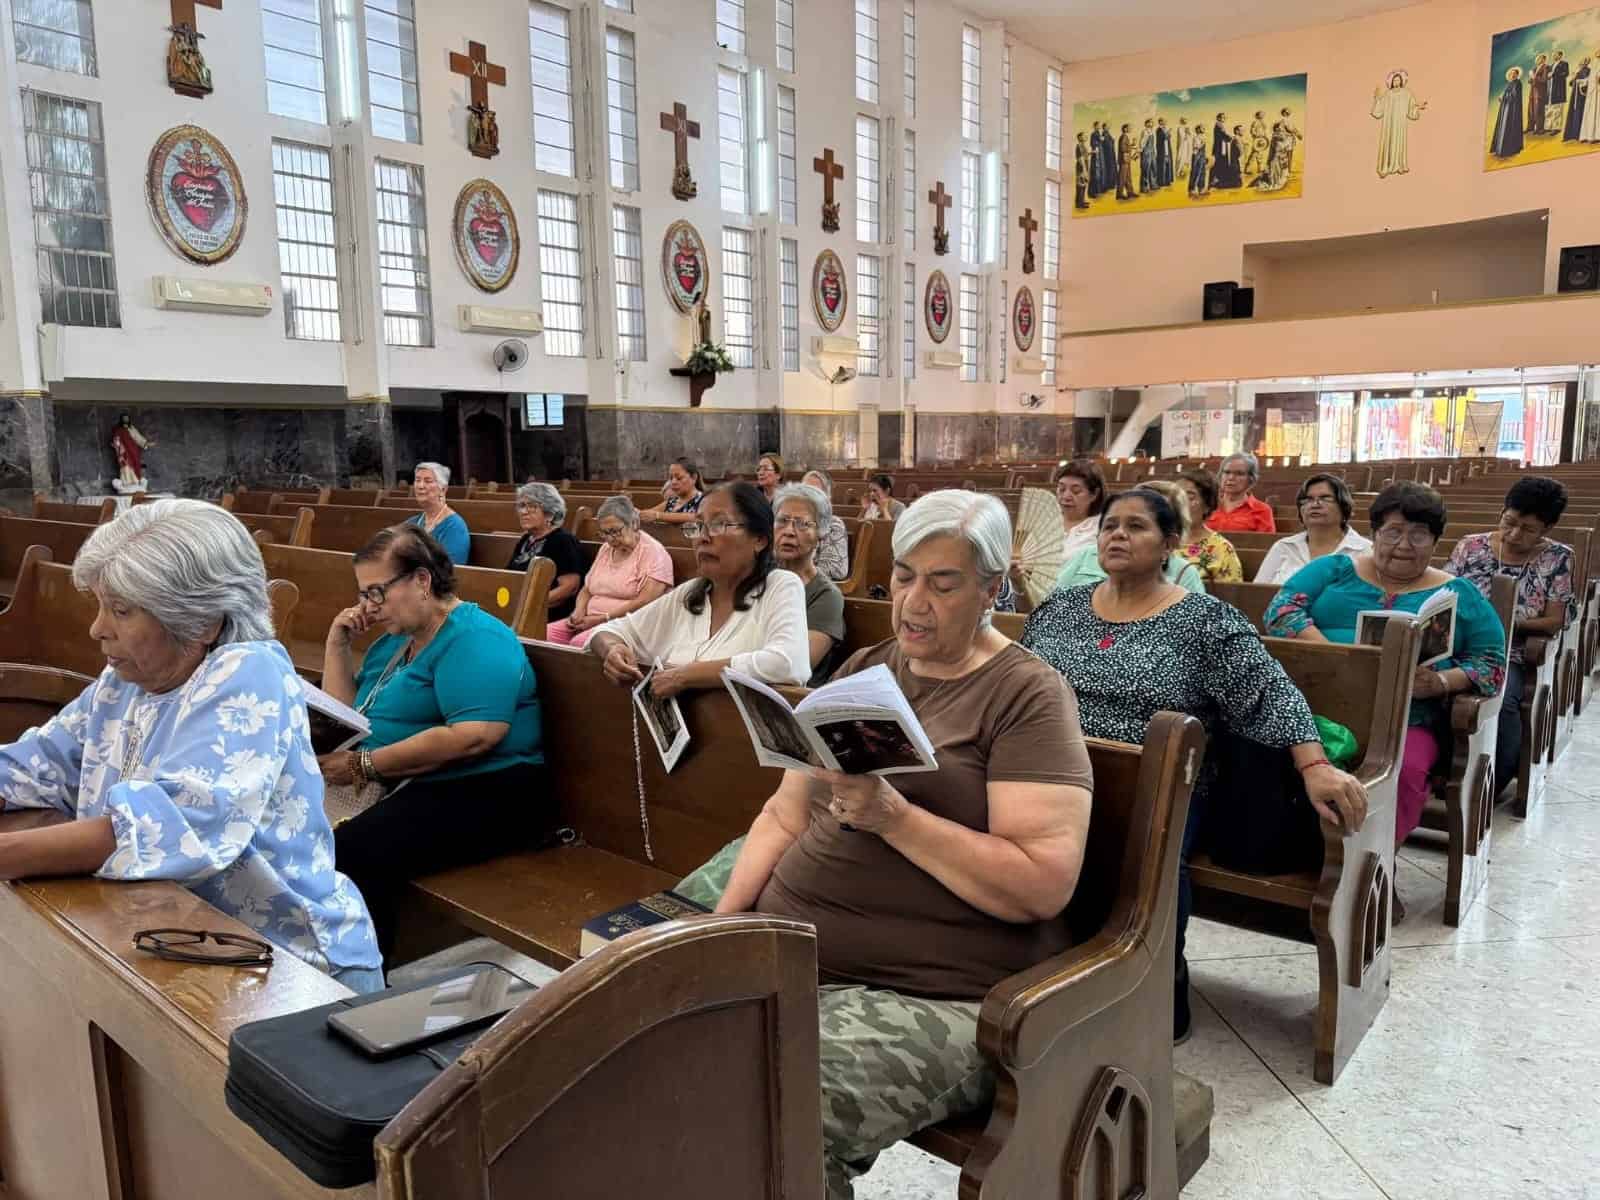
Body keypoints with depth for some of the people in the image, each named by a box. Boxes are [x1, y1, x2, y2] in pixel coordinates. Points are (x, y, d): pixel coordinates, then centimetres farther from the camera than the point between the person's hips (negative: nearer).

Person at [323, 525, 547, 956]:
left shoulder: (474, 638, -12)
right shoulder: (394, 640, 17)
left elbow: (473, 736, -26)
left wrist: (365, 764, -21)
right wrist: (337, 642, 9)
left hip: (482, 793, -9)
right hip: (401, 787, 9)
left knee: (350, 851, -30)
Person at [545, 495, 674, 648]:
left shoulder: (653, 552, -7)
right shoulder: (606, 549, 17)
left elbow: (645, 603, -17)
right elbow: (586, 589, 22)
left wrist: (602, 619, -17)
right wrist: (579, 611, 0)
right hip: (591, 621, 7)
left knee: (580, 642, -33)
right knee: (546, 634, -17)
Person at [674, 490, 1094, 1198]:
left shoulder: (1027, 696, -6)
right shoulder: (863, 669, 14)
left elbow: (1044, 886, -15)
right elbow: (785, 815, 12)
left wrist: (893, 816, -22)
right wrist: (724, 924, -3)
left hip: (935, 993, -6)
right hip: (786, 953, 7)